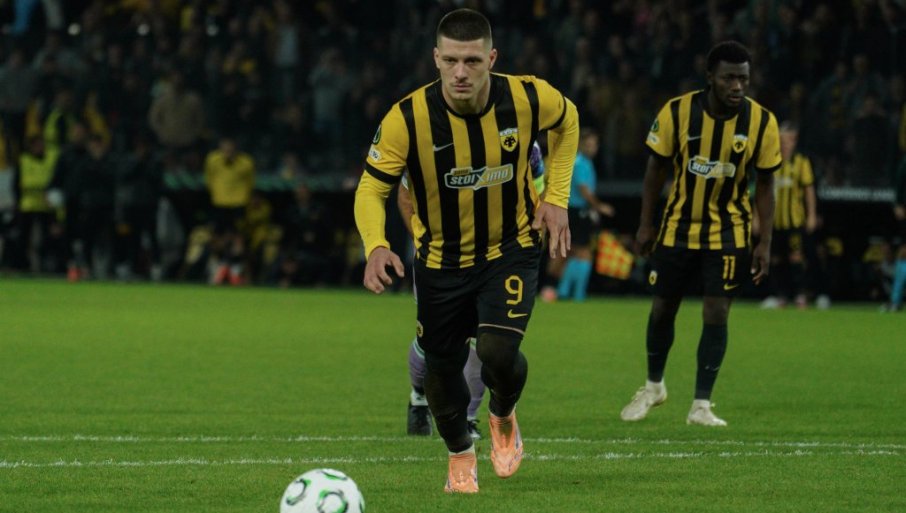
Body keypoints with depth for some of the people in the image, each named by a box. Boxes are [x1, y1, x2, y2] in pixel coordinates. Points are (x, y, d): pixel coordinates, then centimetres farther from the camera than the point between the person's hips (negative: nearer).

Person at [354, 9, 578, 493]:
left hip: (511, 249, -1)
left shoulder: (528, 99, -20)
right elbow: (371, 189, -15)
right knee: (442, 366, 9)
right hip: (440, 259, 1)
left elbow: (567, 120, 5)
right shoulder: (408, 118, -24)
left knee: (498, 350, -21)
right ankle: (460, 455, 41)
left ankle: (503, 417, 16)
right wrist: (376, 245, -34)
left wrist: (556, 197, -2)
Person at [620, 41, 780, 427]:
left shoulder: (761, 122, -13)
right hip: (678, 227, 1)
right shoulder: (677, 113, -14)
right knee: (662, 309, 10)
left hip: (728, 232, -1)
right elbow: (657, 167, -2)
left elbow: (764, 185, -3)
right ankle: (653, 387, 33)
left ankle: (701, 405, 0)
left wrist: (765, 242, -6)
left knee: (716, 315, -8)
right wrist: (645, 225, -1)